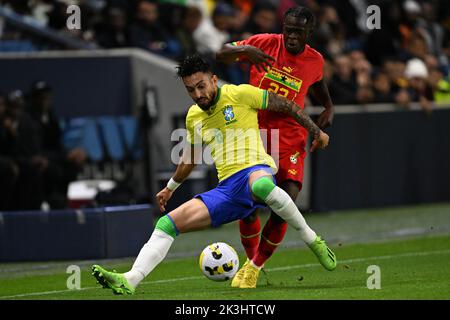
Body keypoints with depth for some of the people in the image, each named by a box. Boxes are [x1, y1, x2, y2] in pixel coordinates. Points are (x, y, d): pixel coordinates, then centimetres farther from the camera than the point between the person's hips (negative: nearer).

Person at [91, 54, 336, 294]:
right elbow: (190, 157, 37)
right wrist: (170, 188, 45)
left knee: (260, 185, -46)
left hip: (255, 170, -7)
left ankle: (313, 241, -26)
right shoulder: (193, 116, 19)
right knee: (167, 224, -7)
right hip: (226, 189, 7)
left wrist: (316, 132, 8)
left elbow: (286, 105, 8)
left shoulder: (239, 94, 1)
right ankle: (130, 281, -19)